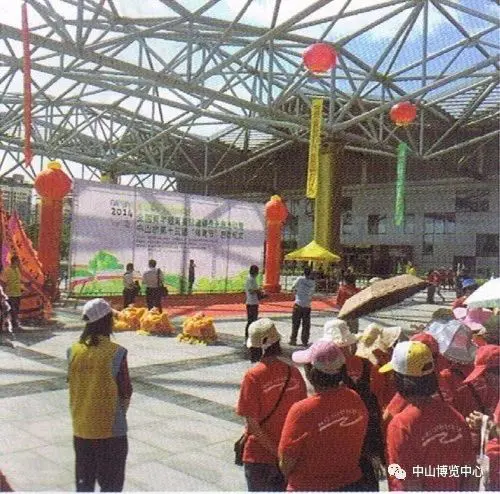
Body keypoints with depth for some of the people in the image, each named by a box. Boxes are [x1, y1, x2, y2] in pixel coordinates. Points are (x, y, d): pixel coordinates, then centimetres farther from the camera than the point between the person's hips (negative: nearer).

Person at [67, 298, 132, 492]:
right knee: (111, 482, 10)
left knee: (84, 481, 19)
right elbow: (125, 392, -10)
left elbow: (72, 385, 6)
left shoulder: (73, 350, -4)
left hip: (82, 428, 5)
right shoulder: (116, 352, -17)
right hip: (110, 429, -4)